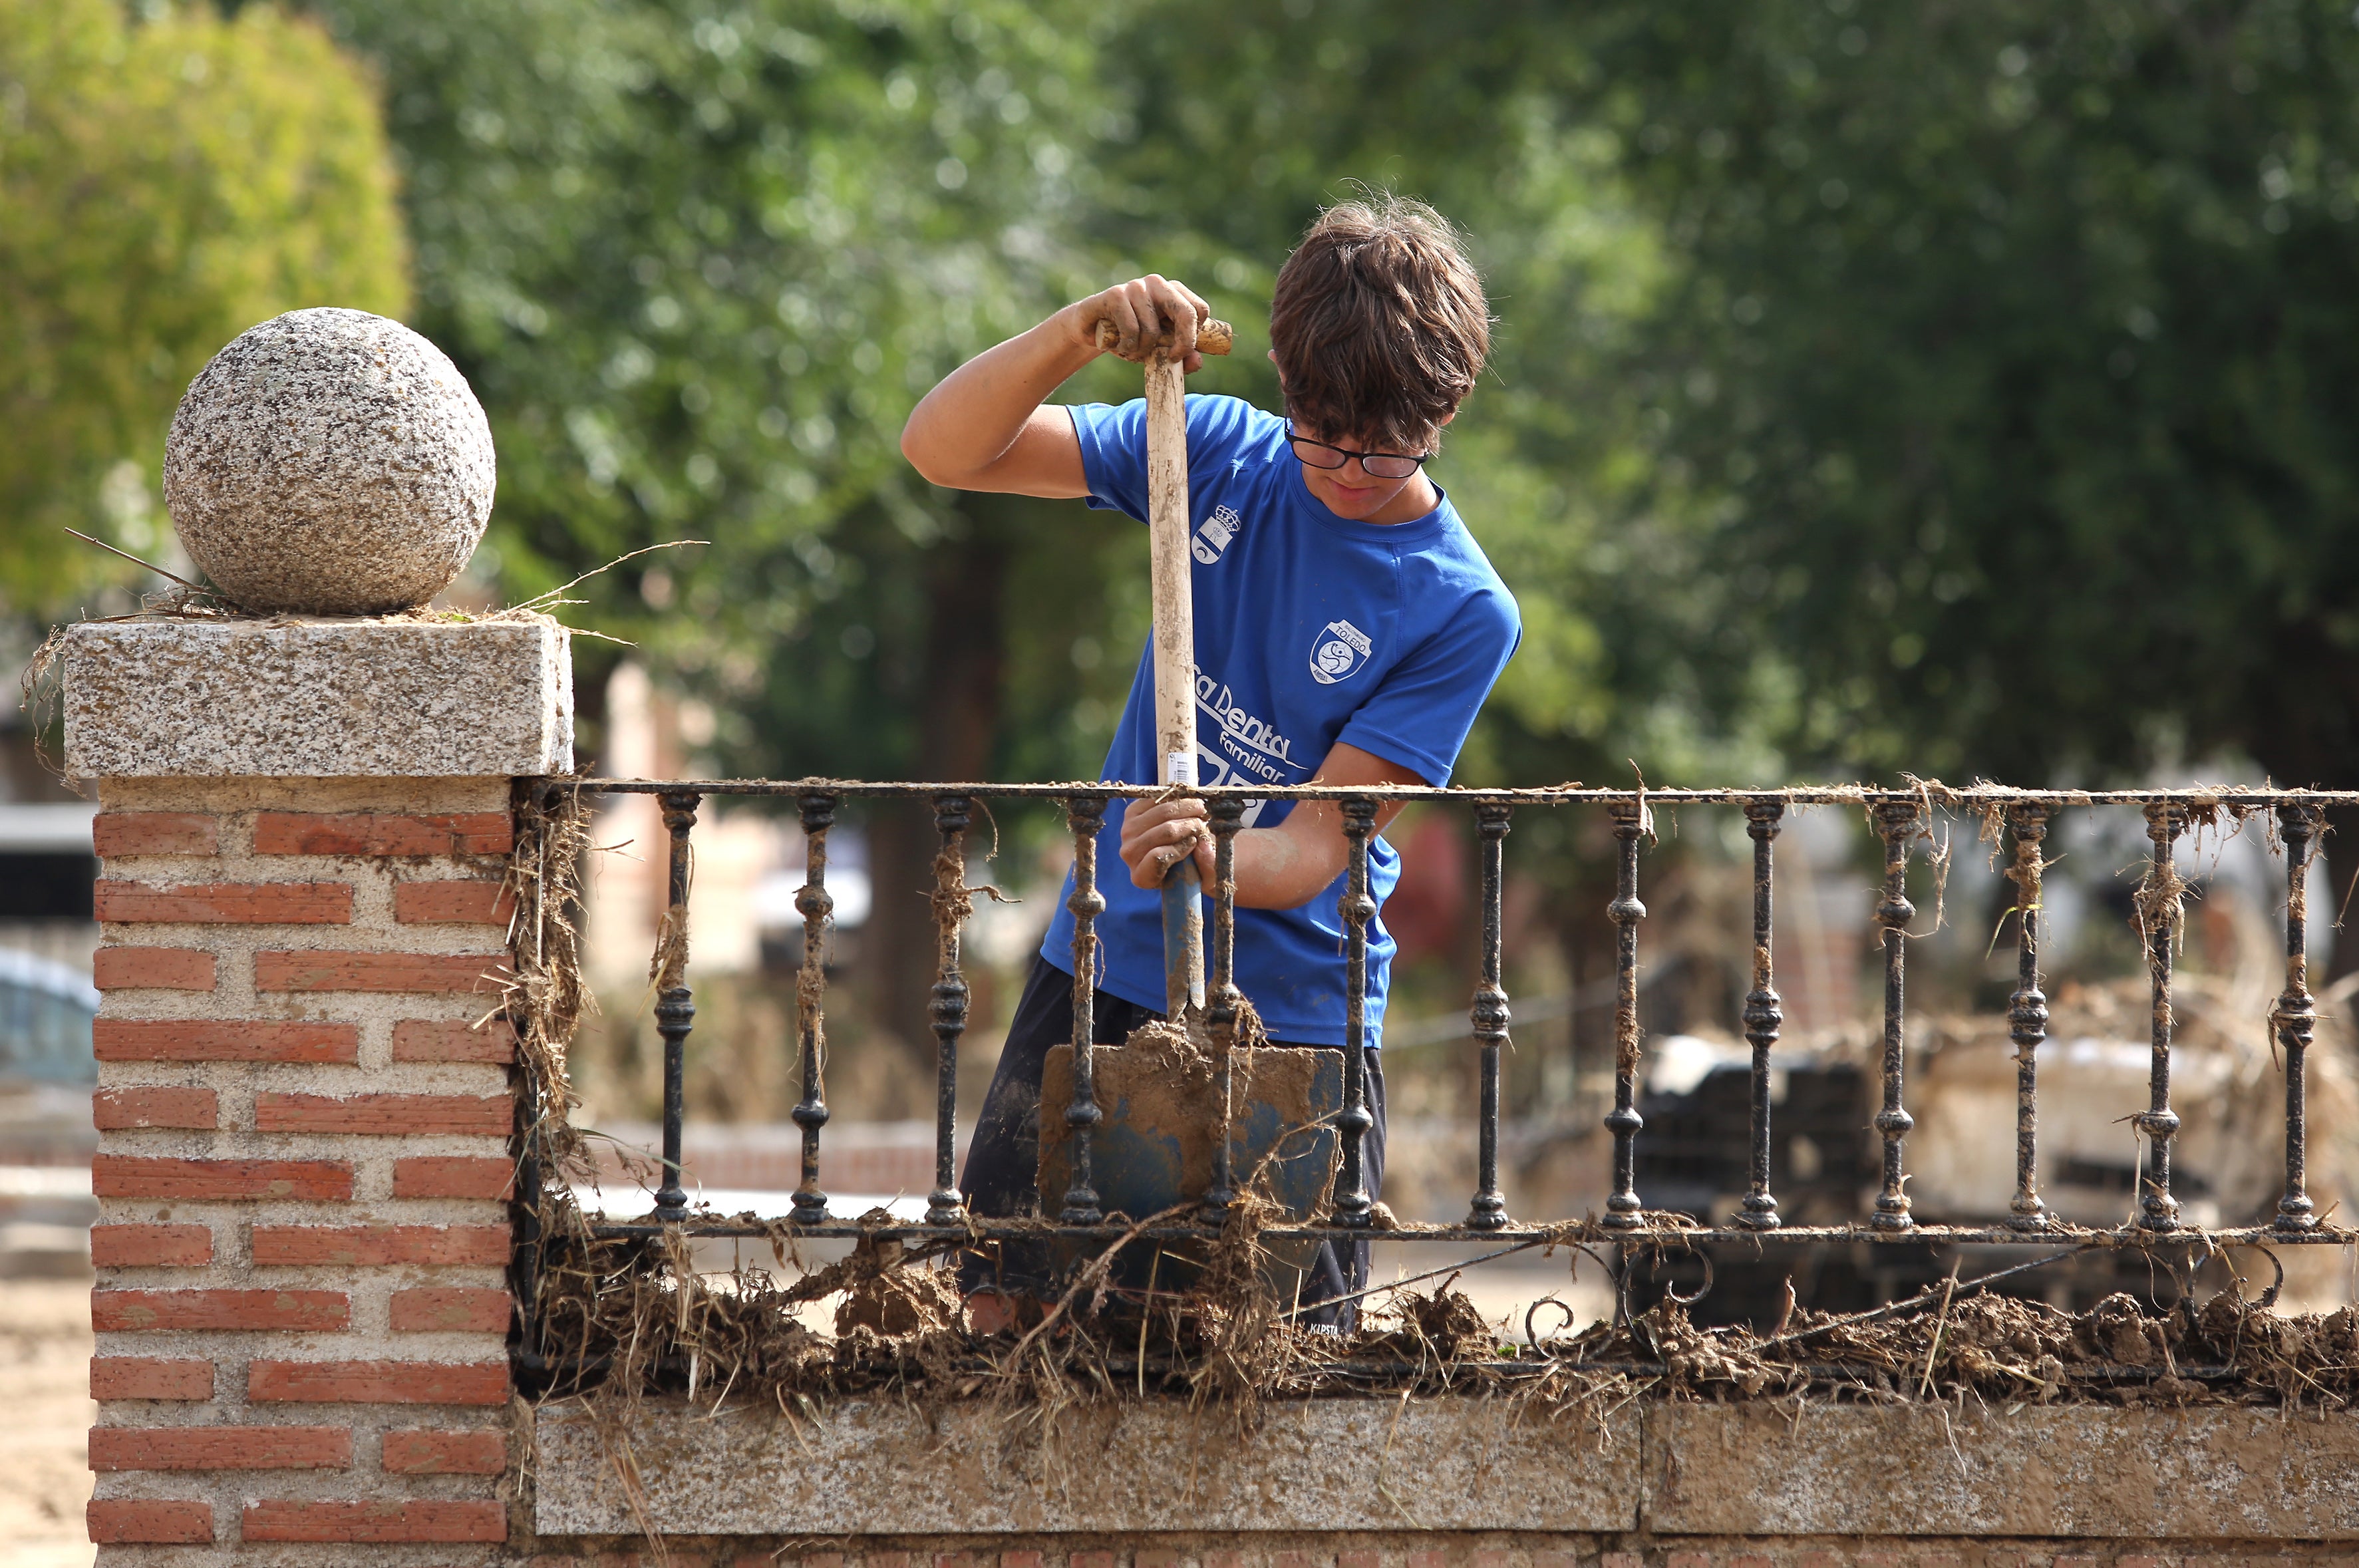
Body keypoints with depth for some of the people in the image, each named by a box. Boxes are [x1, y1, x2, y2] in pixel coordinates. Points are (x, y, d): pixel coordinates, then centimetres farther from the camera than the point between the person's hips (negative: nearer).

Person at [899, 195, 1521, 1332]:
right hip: (1104, 971, 2)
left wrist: (1211, 859, -38)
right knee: (1004, 1314, -3)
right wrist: (1079, 333, -22)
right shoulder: (1222, 453, -1)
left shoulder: (1461, 610, -10)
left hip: (1296, 1016, -2)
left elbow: (1314, 850, -16)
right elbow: (943, 450, -5)